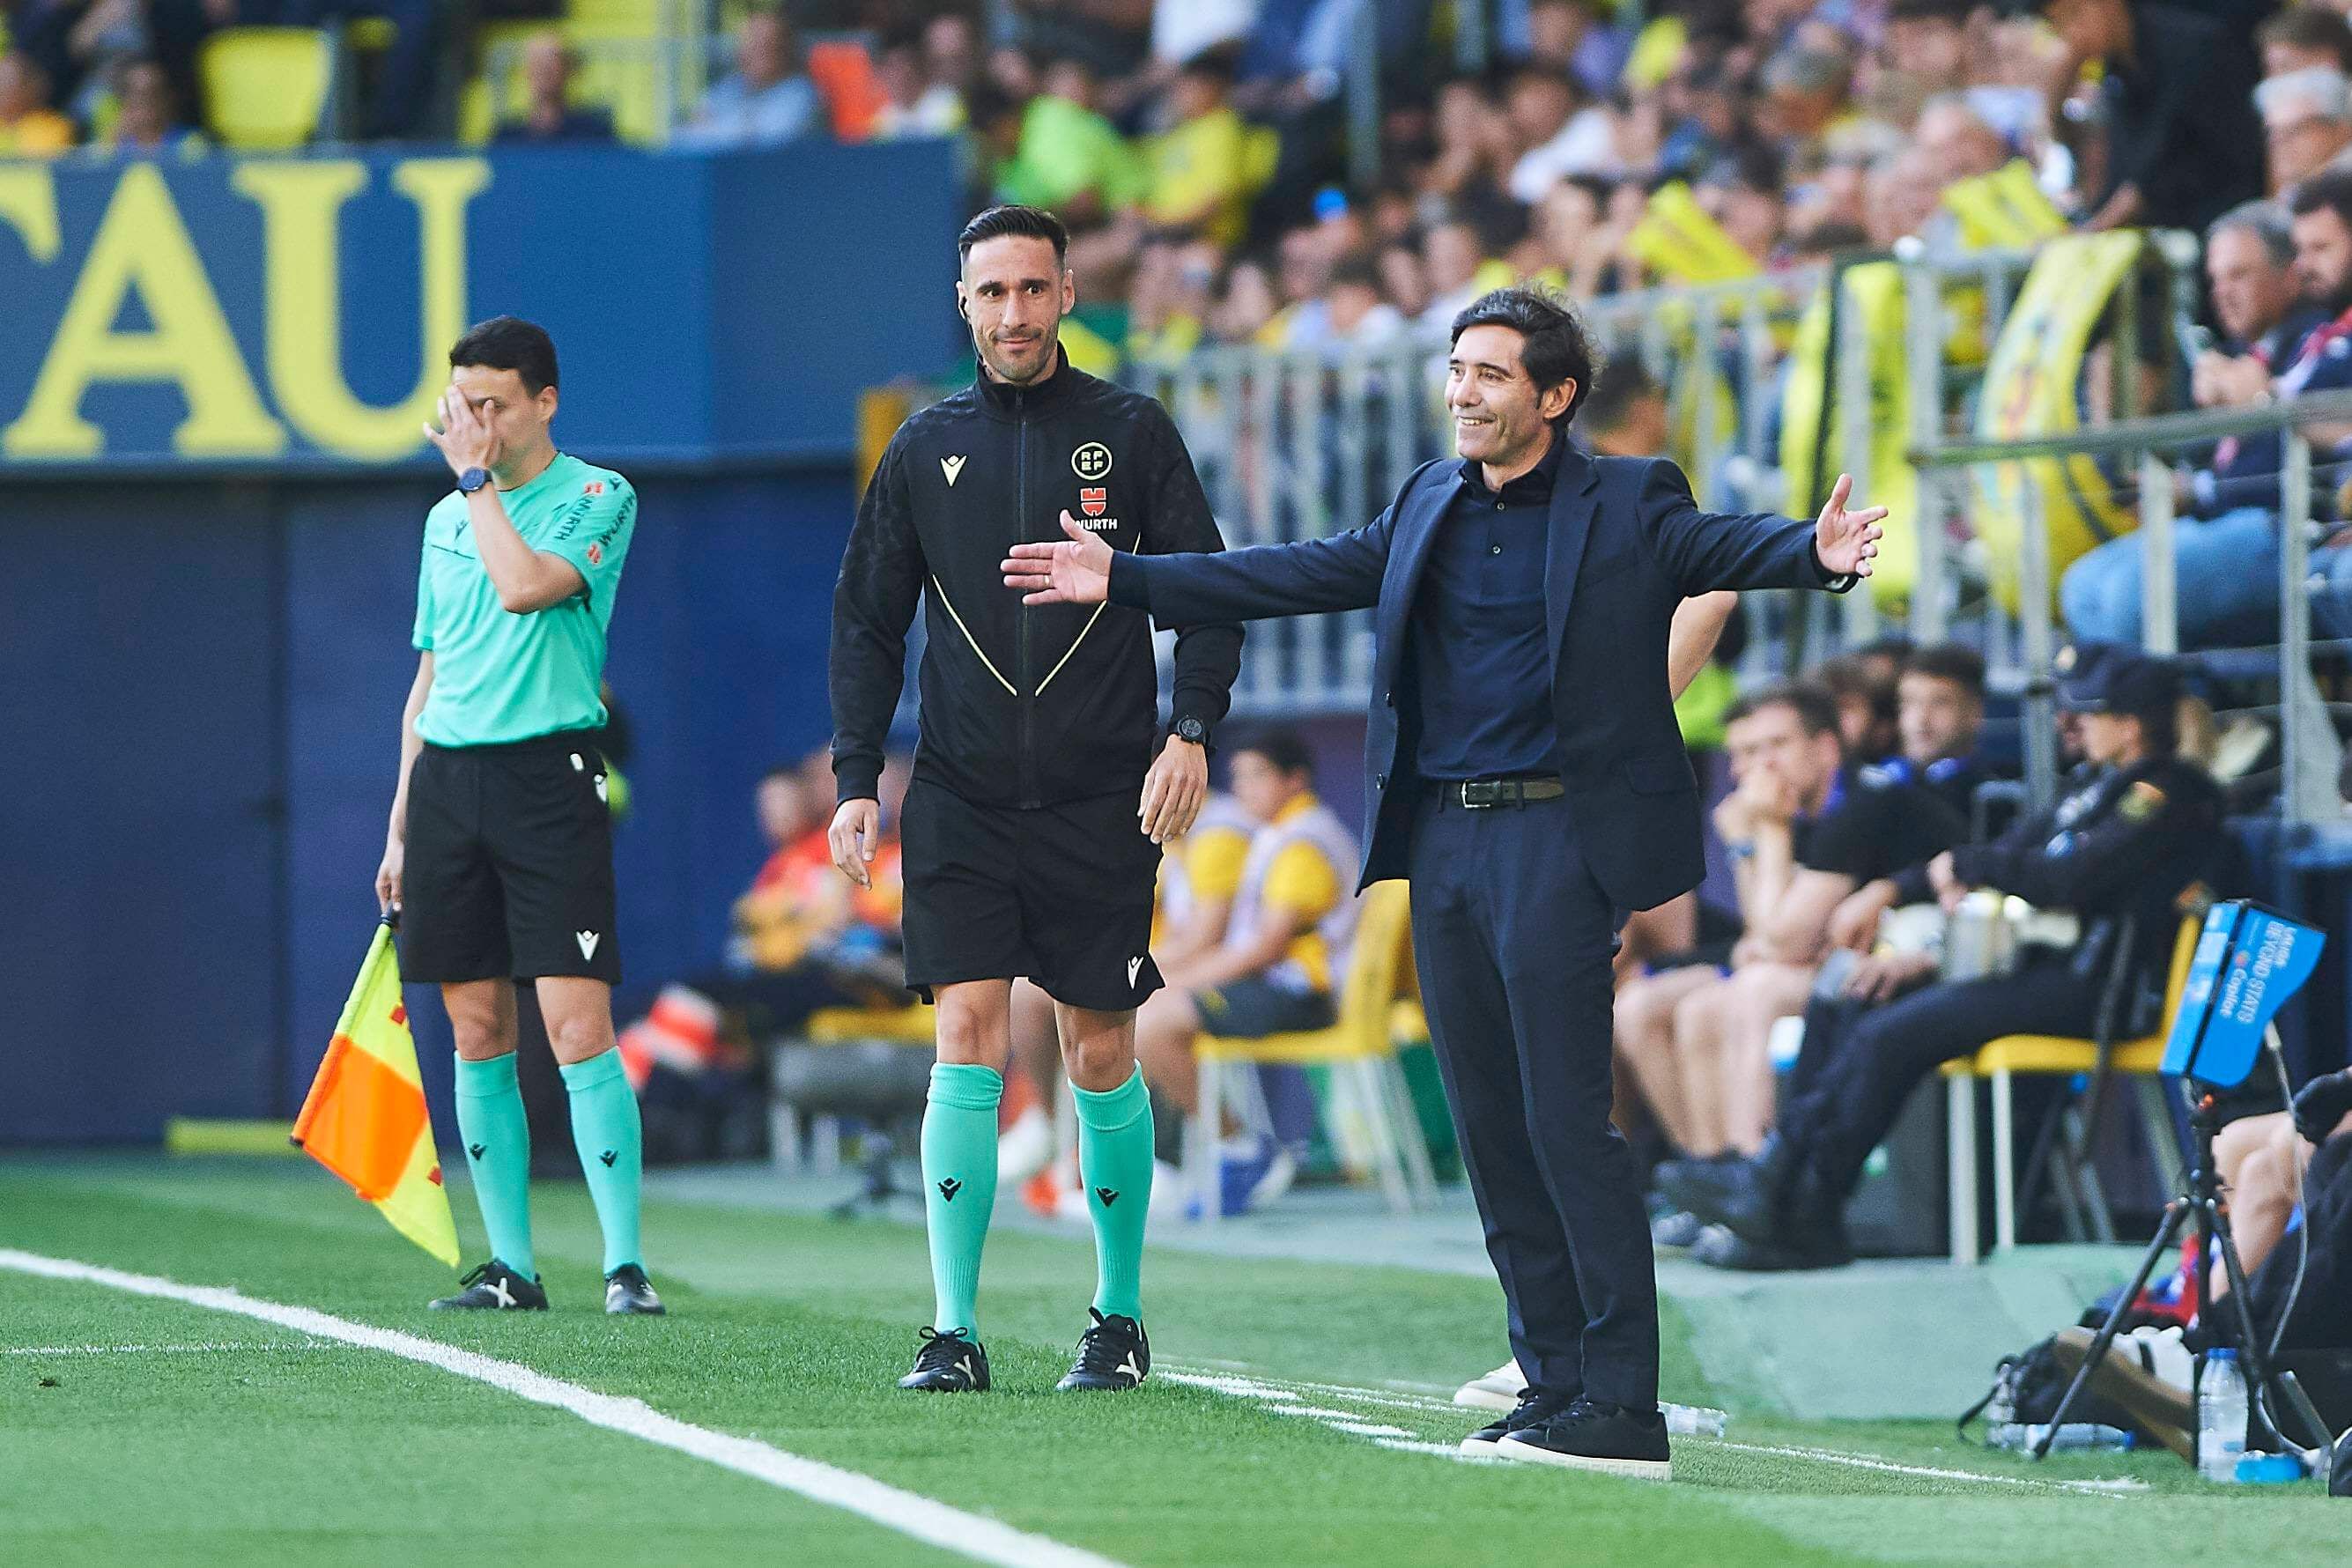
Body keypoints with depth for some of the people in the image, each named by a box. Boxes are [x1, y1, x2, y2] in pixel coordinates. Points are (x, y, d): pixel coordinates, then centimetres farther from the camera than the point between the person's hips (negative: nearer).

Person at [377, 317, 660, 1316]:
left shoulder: (597, 497, -1)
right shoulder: (445, 520, 17)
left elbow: (525, 586, -20)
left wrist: (478, 477, -8)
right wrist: (400, 825, 17)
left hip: (547, 774, -6)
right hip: (446, 776, 6)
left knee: (578, 1027, -12)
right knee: (477, 1032, 5)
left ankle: (625, 1263, -11)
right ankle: (510, 1265, 10)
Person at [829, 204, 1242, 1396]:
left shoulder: (1130, 433, 3)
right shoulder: (927, 449, 8)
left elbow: (1208, 593, 3)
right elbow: (868, 621, 13)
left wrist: (1190, 733, -11)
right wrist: (856, 781, 4)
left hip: (1099, 802, -1)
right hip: (961, 802, 1)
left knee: (1100, 1060, 3)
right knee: (968, 1039, -8)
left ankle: (1120, 1315, 17)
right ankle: (954, 1329, -7)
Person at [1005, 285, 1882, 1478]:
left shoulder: (1627, 504, -2)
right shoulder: (1430, 507, 16)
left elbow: (1727, 548, -18)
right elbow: (1299, 575, 19)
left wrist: (1818, 556, -40)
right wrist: (1123, 581, 18)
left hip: (1557, 833, -7)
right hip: (1443, 842, 7)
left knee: (1567, 1122, -10)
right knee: (1490, 1129, 8)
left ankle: (1624, 1412, -9)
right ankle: (1554, 1387, 15)